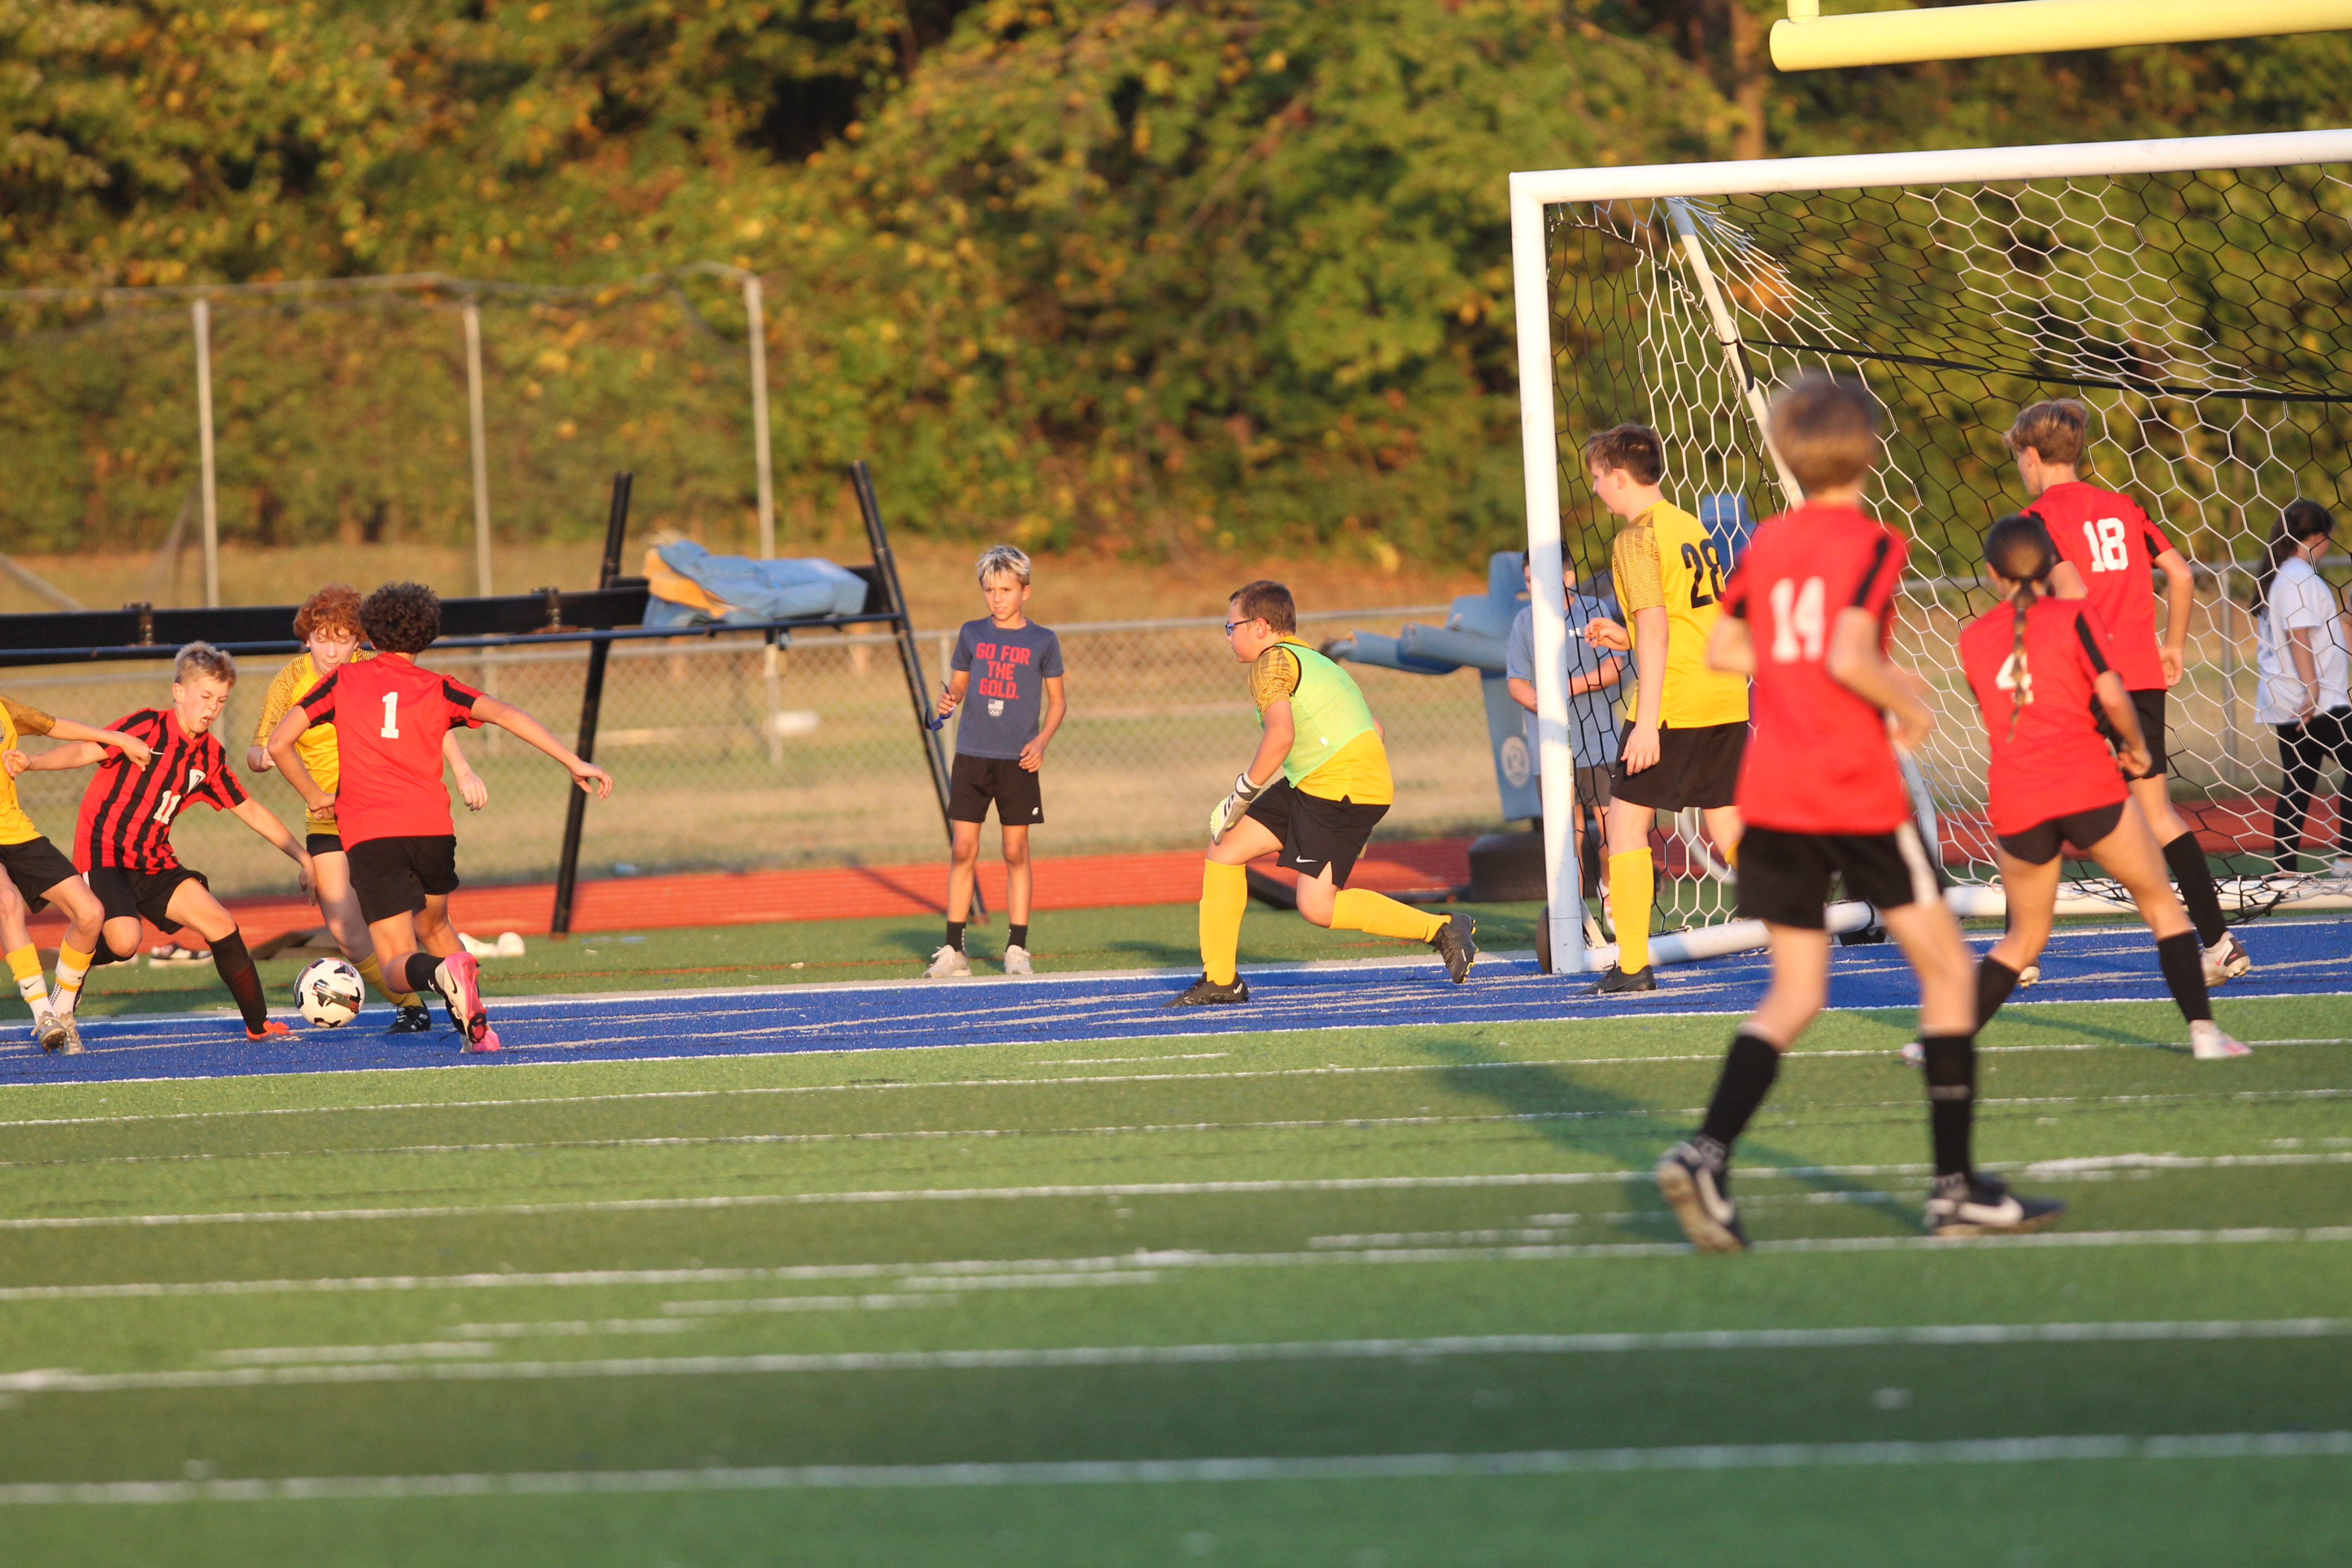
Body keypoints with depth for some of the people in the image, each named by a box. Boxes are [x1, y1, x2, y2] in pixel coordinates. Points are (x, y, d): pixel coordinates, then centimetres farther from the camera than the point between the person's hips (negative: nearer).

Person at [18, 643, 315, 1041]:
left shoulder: (210, 757, 9)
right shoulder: (148, 727, -11)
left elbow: (250, 811, 17)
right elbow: (85, 752, -20)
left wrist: (303, 858, 17)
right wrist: (29, 763, -37)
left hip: (154, 862, 7)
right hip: (104, 854, -7)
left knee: (221, 925, -2)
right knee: (124, 941, -28)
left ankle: (258, 1024, 10)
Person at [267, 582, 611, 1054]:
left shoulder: (344, 681, 12)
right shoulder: (437, 689, 11)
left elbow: (279, 742, 7)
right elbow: (503, 714, -4)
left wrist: (313, 796, 22)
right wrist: (574, 763, -7)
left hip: (367, 837, -2)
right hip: (431, 828, 2)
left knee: (398, 964, 0)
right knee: (433, 922, 29)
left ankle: (443, 971, -36)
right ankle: (474, 1024, 10)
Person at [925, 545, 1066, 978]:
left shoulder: (1043, 641, 2)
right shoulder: (972, 635, 7)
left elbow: (1056, 701, 7)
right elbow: (958, 685, 15)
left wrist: (1042, 740, -9)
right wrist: (948, 700, -8)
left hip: (1018, 762, -2)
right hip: (972, 756, 2)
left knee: (1016, 853, 0)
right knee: (963, 851, -1)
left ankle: (1017, 950, 7)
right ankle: (953, 950, 3)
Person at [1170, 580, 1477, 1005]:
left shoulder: (1272, 661, -7)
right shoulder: (1317, 663, 23)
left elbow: (1281, 735, -23)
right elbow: (1373, 728, 26)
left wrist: (1241, 795, -15)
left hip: (1342, 788, -10)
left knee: (1317, 906, -14)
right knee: (1225, 850, 9)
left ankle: (1441, 930, -5)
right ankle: (1219, 979, 12)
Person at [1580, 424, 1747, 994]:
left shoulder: (1637, 540, -10)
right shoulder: (1690, 527, 16)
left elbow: (1656, 627, -18)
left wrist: (1647, 723, -21)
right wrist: (1627, 639, 22)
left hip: (1675, 702, -8)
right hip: (1727, 697, 8)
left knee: (1626, 818, 2)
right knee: (1727, 826, 12)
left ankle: (1633, 964, -1)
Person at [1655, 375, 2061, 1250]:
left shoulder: (1767, 543, 8)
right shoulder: (1871, 545, -9)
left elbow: (1723, 650, 15)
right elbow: (1851, 659, -21)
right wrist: (1909, 706, -3)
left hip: (1771, 793, 6)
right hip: (1857, 792, -6)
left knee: (1795, 995, 11)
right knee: (1946, 968, 7)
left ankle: (1707, 1153, -13)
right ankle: (1957, 1189, 6)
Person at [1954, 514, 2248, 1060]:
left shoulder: (1972, 640, 12)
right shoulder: (2074, 617, 0)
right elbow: (2112, 697, -10)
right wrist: (2138, 748, 7)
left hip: (2015, 804, 3)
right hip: (2088, 789, -3)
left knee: (2024, 935, 18)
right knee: (2162, 904, 11)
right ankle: (2204, 1031, 1)